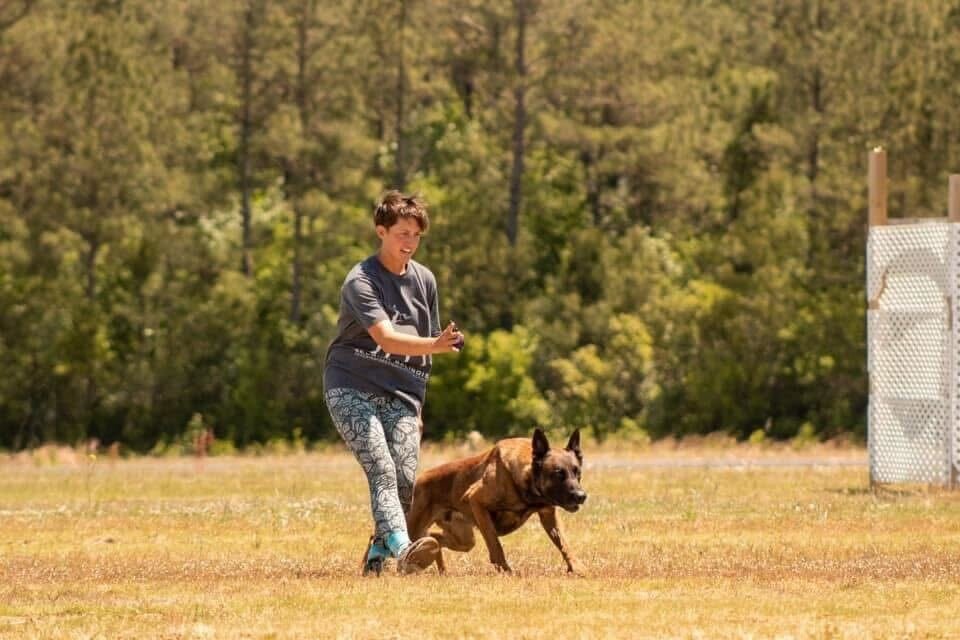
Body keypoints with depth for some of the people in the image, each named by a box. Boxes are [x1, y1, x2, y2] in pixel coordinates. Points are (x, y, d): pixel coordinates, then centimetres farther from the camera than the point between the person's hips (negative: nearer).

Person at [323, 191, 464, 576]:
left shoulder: (424, 280, 9)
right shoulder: (361, 281, -12)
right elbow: (386, 338, -26)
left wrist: (415, 400, 18)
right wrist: (435, 345, -40)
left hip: (401, 393, 6)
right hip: (352, 389, -5)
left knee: (406, 479, -9)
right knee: (381, 470, -22)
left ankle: (378, 554, 7)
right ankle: (402, 548, -39)